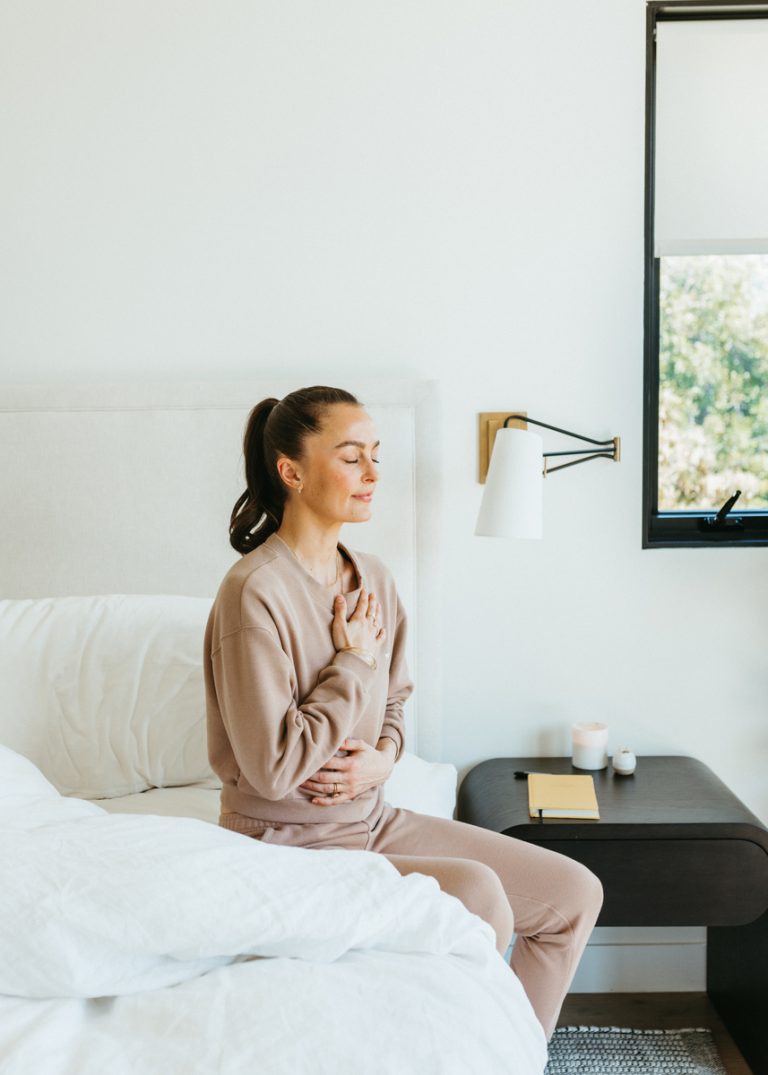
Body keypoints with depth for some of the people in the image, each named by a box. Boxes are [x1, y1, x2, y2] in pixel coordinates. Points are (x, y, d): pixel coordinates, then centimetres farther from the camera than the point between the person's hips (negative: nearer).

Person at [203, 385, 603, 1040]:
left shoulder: (374, 578, 4)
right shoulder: (255, 593, -21)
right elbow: (274, 769, -23)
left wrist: (383, 756, -6)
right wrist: (353, 661, -15)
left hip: (375, 821, 8)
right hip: (292, 845, -8)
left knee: (575, 893, 2)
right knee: (478, 891, -27)